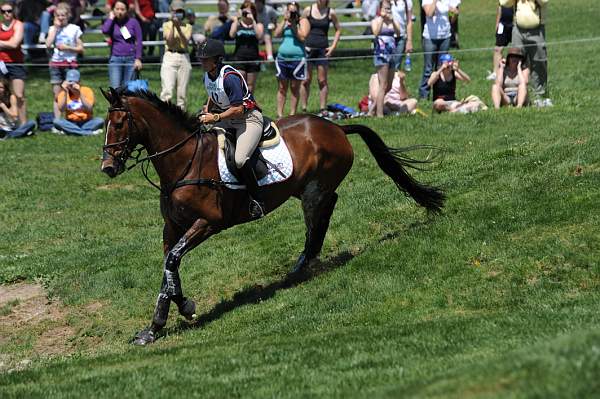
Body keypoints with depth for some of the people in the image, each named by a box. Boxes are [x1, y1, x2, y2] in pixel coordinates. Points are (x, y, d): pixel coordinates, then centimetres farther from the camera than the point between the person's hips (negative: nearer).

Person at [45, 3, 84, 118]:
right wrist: (56, 27, -4)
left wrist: (67, 47, -11)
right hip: (56, 64, 2)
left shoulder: (74, 29, 3)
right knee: (57, 95, 3)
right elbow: (48, 44, -8)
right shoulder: (53, 29, 9)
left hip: (70, 64, -2)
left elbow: (81, 48, 3)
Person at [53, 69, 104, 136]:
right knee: (56, 121, -29)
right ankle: (89, 133, -33)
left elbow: (89, 109, -18)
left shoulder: (87, 90, -3)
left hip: (86, 123, -1)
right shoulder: (63, 92, 0)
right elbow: (61, 109, -16)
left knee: (100, 121, -28)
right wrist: (65, 93, -22)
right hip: (70, 123, 1)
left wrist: (80, 93, -25)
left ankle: (68, 131, -27)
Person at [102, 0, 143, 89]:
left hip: (130, 59, 0)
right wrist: (111, 18, -4)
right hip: (115, 59, 0)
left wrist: (138, 59, -4)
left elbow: (138, 41, 3)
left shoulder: (133, 22, 4)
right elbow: (105, 30, -18)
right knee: (115, 88, -8)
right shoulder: (111, 23, 5)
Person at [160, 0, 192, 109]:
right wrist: (173, 26, -10)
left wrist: (178, 28, -13)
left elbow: (186, 43, -4)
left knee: (182, 92, 2)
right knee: (167, 90, -15)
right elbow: (170, 42, -4)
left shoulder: (187, 27, 12)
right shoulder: (167, 25, 9)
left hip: (184, 58, 2)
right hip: (169, 58, -2)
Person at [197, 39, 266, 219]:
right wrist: (207, 109, 3)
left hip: (249, 118, -9)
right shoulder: (208, 76, 2)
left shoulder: (230, 77, -24)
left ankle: (257, 200, -13)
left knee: (239, 160, -27)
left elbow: (238, 109, -25)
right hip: (226, 119, 9)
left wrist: (215, 117, -25)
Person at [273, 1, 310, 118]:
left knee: (295, 89, 3)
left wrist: (294, 24, -11)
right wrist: (284, 21, -6)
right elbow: (276, 34, 0)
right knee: (282, 89, 4)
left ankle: (292, 114, 8)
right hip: (282, 59, 3)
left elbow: (302, 37, -11)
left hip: (297, 59, -3)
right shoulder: (283, 22, 14)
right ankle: (279, 114, 6)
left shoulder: (303, 21, 2)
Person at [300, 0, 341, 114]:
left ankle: (323, 109, 7)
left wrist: (333, 46, 4)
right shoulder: (308, 10, 1)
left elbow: (338, 29, 12)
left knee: (322, 80, 2)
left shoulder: (330, 13, 2)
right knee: (306, 80, 0)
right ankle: (304, 108, 5)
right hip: (308, 48, 0)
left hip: (323, 49, 0)